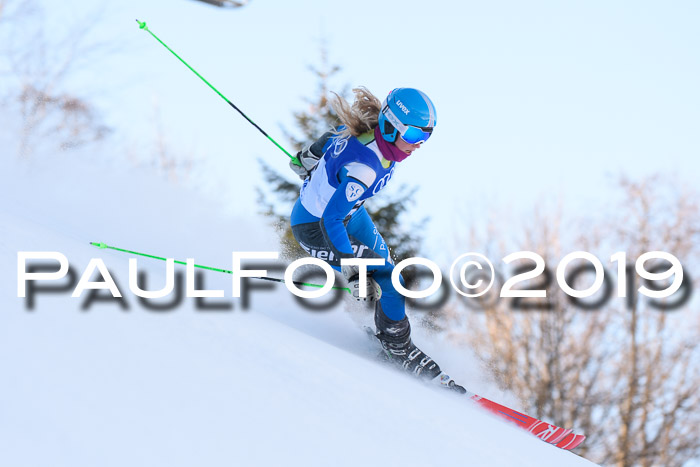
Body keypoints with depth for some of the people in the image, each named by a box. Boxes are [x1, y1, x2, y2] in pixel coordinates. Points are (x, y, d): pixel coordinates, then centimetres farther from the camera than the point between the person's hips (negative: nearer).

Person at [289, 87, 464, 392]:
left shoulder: (373, 131, -14)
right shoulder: (365, 168, -38)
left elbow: (335, 137, 7)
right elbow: (330, 221, -37)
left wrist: (310, 156, 26)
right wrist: (354, 272, -36)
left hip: (347, 212, 9)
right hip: (316, 230, -9)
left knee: (383, 263, 17)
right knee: (388, 283, -11)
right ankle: (399, 350, 9)